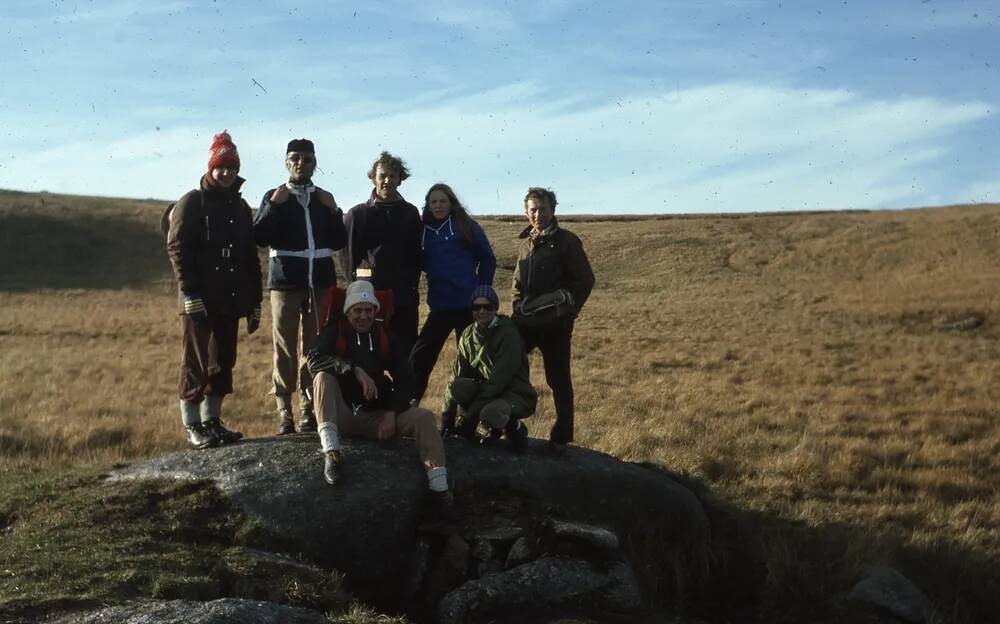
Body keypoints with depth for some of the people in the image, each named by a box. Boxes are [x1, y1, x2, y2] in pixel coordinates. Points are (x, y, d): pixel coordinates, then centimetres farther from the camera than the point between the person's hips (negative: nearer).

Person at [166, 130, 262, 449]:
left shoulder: (240, 208, 16)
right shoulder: (191, 203, -2)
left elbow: (251, 258, 18)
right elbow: (177, 249, -11)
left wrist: (254, 302, 13)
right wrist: (190, 294, -19)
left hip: (230, 301, 6)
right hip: (199, 301, -6)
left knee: (223, 362, 9)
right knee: (196, 362, -3)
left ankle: (212, 420, 18)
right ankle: (192, 426, 3)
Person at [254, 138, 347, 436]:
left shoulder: (325, 199, 13)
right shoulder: (274, 197, 5)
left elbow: (339, 242, 9)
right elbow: (260, 238, -6)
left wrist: (333, 212, -3)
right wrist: (273, 206, -13)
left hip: (320, 280, 2)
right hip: (286, 280, -2)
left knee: (314, 346, 1)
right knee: (285, 348, -4)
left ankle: (309, 408, 7)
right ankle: (284, 412, -1)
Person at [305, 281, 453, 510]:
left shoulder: (384, 336, 12)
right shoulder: (335, 331, 2)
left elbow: (405, 379, 8)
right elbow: (314, 360, -18)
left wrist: (392, 413, -7)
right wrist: (355, 370, -29)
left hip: (376, 416, 3)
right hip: (342, 415, -2)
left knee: (424, 417, -18)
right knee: (324, 377, -27)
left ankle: (439, 486, -25)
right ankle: (331, 452, -38)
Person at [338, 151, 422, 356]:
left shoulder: (410, 213, 10)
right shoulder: (357, 214, 3)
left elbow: (416, 254, 15)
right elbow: (347, 255, 3)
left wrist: (412, 283, 6)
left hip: (404, 298, 2)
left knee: (407, 350, 3)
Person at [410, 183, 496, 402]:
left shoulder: (466, 226, -2)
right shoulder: (425, 230, 9)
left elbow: (488, 259, 1)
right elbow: (424, 264, 14)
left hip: (468, 304, -4)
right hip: (439, 305, 4)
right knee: (421, 357, 1)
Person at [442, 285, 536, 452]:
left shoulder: (508, 333, -19)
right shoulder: (469, 335, 2)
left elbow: (498, 381, -24)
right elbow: (457, 376, 4)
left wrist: (469, 417, -25)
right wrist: (447, 418, -1)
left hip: (517, 395, -7)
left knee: (490, 414, -39)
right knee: (457, 386, -23)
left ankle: (514, 428, -3)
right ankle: (493, 426, 0)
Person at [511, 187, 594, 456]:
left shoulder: (566, 241, -5)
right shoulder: (526, 242, 13)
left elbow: (585, 280, -7)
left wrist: (566, 311, -10)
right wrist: (518, 308, 11)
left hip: (554, 324, -6)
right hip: (524, 322, 6)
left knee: (558, 380, 2)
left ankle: (561, 437, 11)